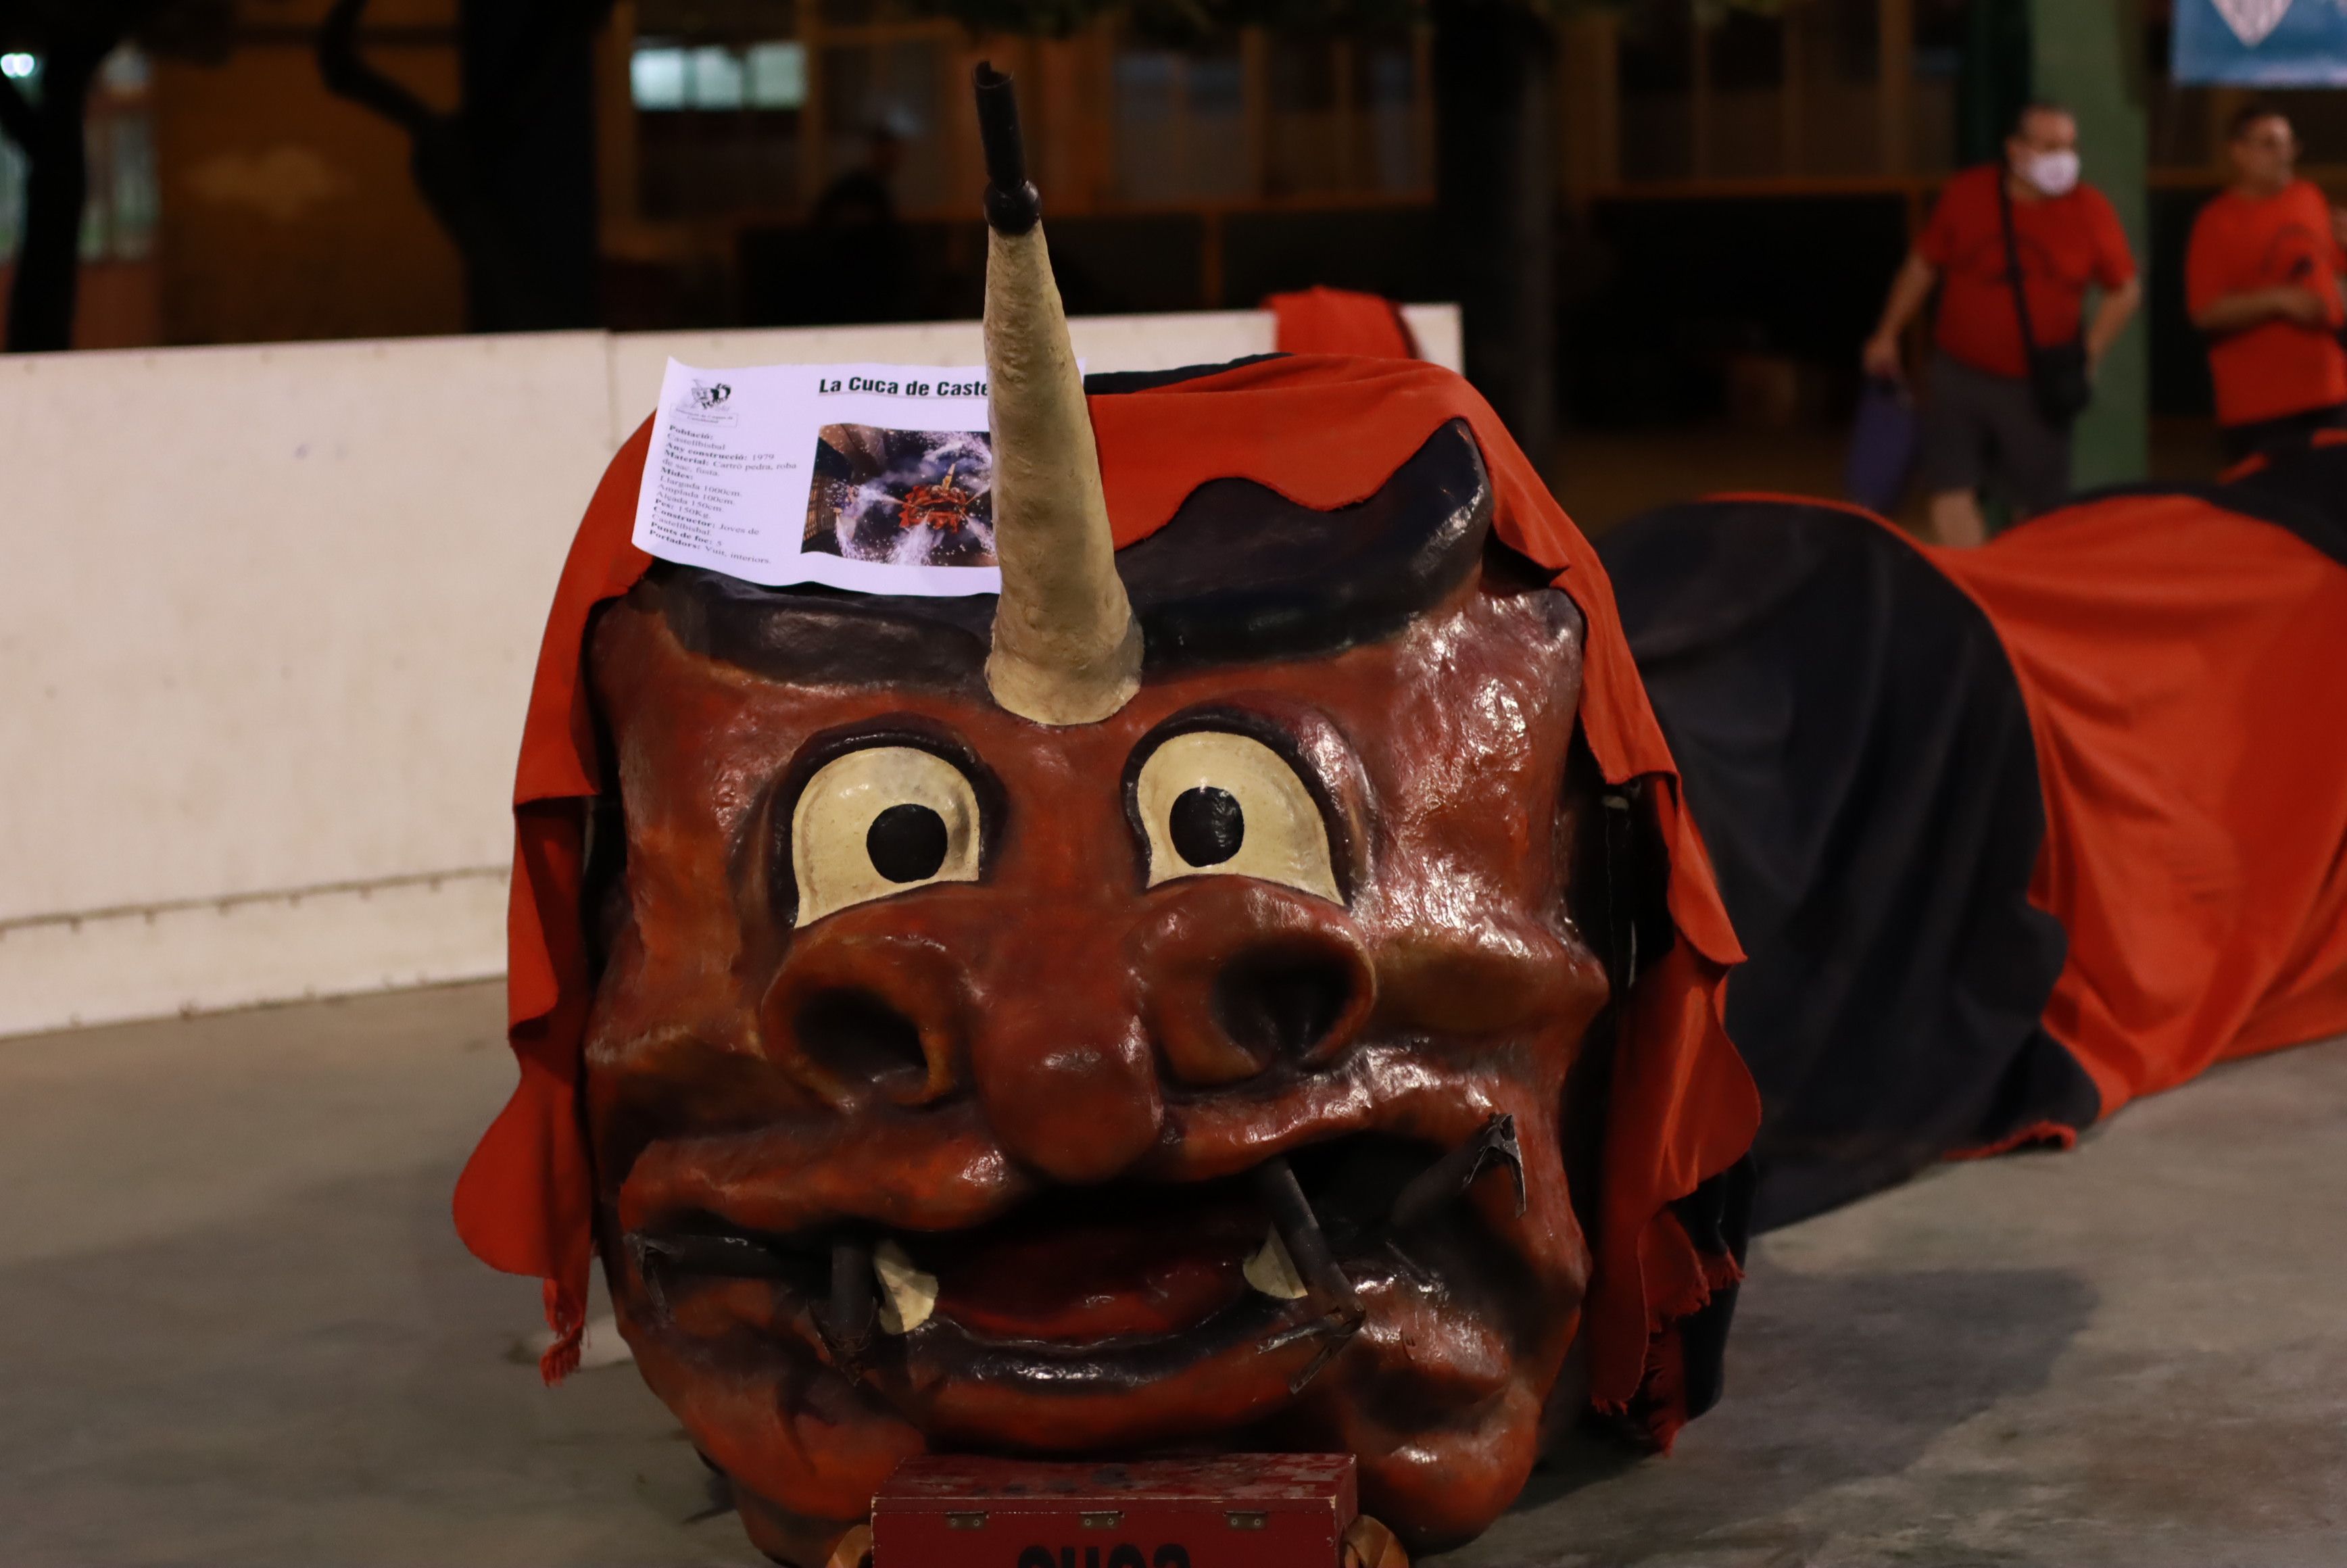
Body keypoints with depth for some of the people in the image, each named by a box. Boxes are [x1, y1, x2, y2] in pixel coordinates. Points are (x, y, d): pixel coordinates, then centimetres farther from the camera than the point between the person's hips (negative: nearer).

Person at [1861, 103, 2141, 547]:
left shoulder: (2090, 209, -4)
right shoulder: (1966, 194, -1)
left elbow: (2126, 290, 4)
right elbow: (1923, 265, 10)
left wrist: (2090, 352, -7)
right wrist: (1887, 335, 12)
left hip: (2036, 388, 0)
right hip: (1958, 373, 0)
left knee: (2036, 504, 6)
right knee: (1952, 489, -9)